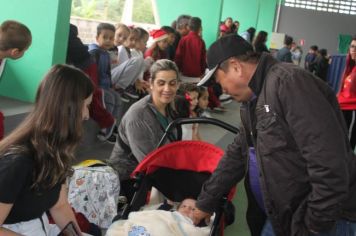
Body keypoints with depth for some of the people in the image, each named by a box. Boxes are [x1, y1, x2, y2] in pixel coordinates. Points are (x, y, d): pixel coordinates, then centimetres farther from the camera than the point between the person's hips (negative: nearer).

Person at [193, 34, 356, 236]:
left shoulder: (289, 82, -22)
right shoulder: (254, 99, 9)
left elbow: (329, 163, -28)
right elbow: (237, 155, 18)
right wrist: (206, 202, 20)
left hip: (325, 219, -8)